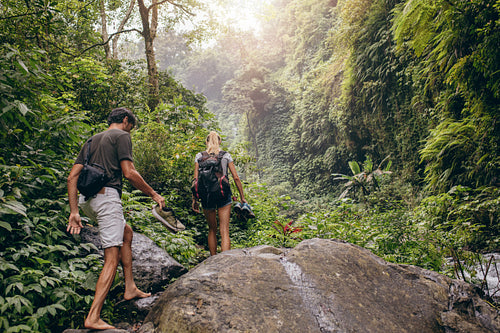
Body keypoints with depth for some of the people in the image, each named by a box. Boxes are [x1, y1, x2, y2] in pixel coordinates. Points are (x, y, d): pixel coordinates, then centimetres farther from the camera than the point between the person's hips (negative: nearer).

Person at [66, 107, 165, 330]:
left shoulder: (92, 140, 24)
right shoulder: (121, 136, 2)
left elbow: (72, 177, 16)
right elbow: (129, 173, -10)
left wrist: (74, 212, 13)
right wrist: (154, 194, 1)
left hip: (87, 200, 9)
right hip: (107, 196, -9)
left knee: (127, 233, 25)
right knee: (112, 258, -9)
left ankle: (130, 288, 25)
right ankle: (93, 318, -15)